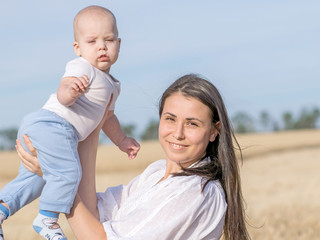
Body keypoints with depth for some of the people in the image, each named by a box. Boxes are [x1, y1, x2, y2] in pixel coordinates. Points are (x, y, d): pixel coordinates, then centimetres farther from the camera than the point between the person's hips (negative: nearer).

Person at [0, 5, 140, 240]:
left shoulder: (111, 85, 23)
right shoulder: (81, 68, -8)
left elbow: (106, 116, 39)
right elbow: (63, 96, -25)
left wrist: (122, 140, 45)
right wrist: (70, 90, -47)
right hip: (51, 125, -10)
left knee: (33, 178, 13)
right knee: (67, 172, -17)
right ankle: (47, 219, -8)